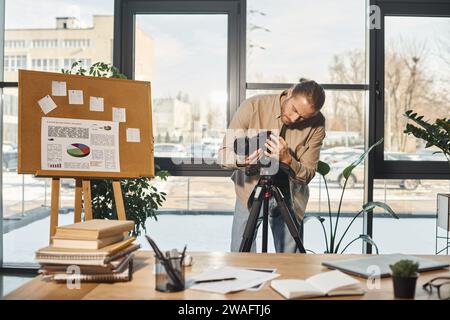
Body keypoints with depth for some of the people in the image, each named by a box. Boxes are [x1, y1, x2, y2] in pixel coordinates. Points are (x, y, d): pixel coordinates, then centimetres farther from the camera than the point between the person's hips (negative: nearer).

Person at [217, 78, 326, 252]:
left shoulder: (317, 123, -14)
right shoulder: (253, 106, -18)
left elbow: (308, 174, -12)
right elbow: (223, 154, -15)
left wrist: (287, 159, -32)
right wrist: (239, 160, -37)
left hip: (289, 198, 1)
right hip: (250, 192, -1)